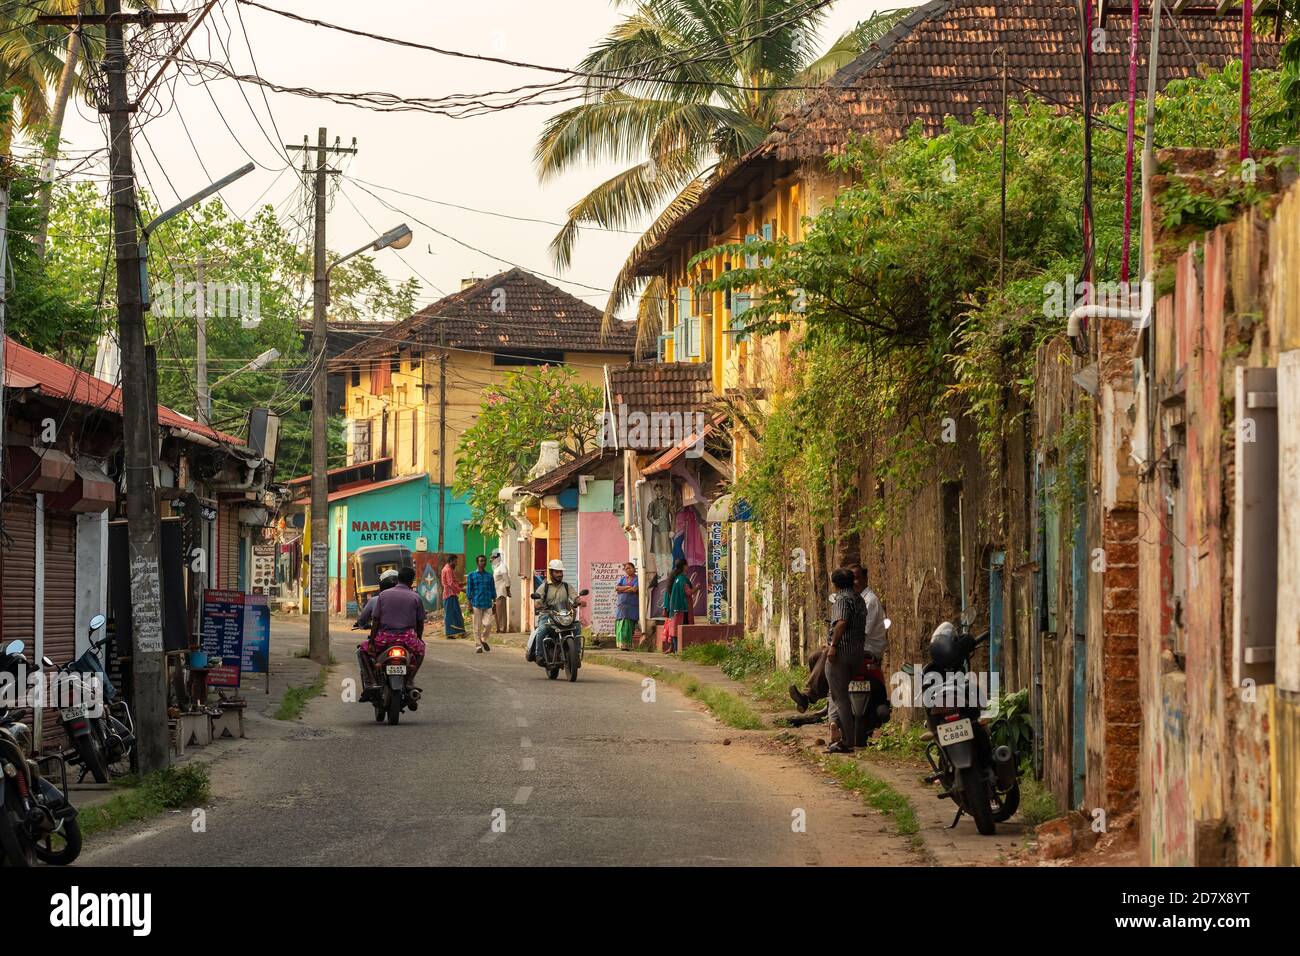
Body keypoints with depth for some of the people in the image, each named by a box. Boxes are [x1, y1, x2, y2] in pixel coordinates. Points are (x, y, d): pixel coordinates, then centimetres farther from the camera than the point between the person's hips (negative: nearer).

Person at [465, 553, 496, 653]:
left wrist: (494, 603, 9)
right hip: (476, 603, -2)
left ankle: (484, 640, 19)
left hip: (487, 604, 2)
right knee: (477, 626, 0)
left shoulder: (489, 575, 10)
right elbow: (468, 590, 2)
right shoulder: (472, 575, 3)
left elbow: (493, 590, 14)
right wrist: (469, 605, -3)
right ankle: (479, 645, 8)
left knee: (487, 624, -7)